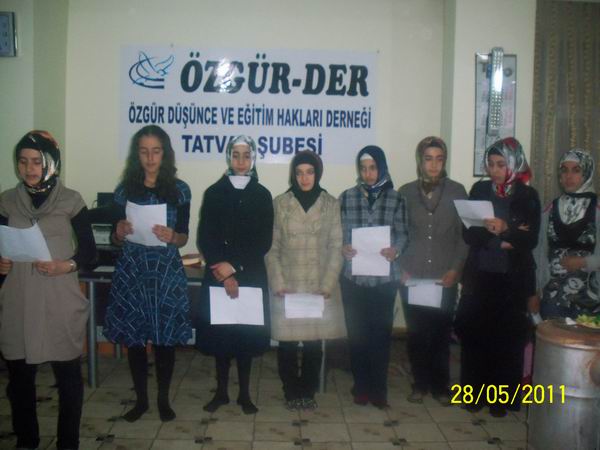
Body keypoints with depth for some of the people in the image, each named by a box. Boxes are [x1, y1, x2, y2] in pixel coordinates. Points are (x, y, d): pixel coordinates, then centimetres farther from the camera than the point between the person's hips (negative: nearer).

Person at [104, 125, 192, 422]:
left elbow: (184, 238, 2)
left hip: (166, 271, -1)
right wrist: (119, 233, -14)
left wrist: (171, 236, -19)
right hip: (131, 271, 1)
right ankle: (141, 399, 25)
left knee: (165, 338, 4)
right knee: (134, 337, 7)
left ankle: (163, 399, 23)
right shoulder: (124, 189, 4)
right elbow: (116, 240, 7)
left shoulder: (180, 190, 1)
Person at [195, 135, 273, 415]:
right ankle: (221, 392, 20)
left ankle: (244, 393, 18)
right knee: (220, 332, 4)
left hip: (250, 276, 0)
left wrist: (234, 266, -11)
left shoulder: (262, 195, 3)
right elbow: (205, 239, -3)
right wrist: (224, 274, -12)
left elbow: (264, 241, -1)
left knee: (246, 333, 4)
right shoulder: (214, 193, 2)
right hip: (218, 276, 0)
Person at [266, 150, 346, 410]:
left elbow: (336, 247, 1)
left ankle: (308, 392, 23)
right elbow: (272, 248, 1)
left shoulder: (331, 204, 3)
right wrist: (278, 284, -8)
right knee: (287, 342, 3)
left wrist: (327, 285, -8)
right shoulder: (280, 204, 2)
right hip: (287, 286, 0)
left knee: (314, 342, 5)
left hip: (319, 287, 0)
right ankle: (291, 392, 21)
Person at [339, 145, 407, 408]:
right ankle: (361, 386, 22)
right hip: (353, 277, 1)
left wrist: (396, 250, -16)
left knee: (381, 332, 5)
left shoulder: (395, 199, 3)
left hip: (384, 278, 0)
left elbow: (402, 233, 4)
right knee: (357, 332, 7)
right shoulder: (347, 197, 4)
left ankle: (378, 388, 18)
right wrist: (342, 248, -14)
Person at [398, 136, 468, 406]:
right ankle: (420, 383, 21)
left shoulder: (456, 191, 4)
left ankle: (440, 385, 19)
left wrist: (455, 269, -5)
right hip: (412, 277, 1)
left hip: (445, 278, 0)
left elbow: (465, 235, 4)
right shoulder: (406, 192, 5)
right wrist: (402, 268, -2)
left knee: (441, 333, 3)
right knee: (416, 333, 5)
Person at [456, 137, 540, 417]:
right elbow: (468, 234, -2)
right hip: (479, 276, 1)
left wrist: (505, 229, -24)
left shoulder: (528, 196, 1)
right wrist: (501, 240, -14)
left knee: (507, 336, 2)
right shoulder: (479, 190, 5)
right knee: (473, 333, 2)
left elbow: (531, 240, -7)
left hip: (512, 279, -1)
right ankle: (474, 392, 17)